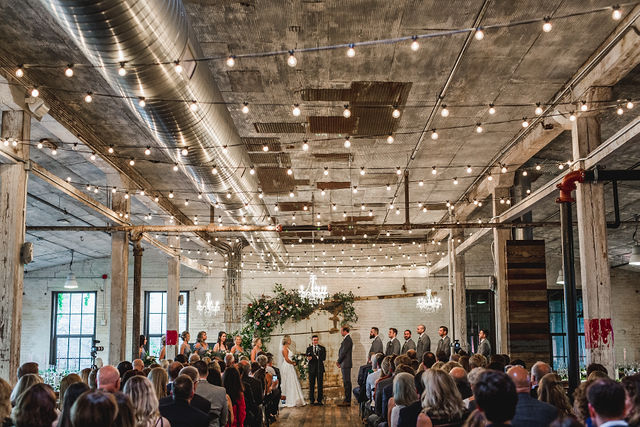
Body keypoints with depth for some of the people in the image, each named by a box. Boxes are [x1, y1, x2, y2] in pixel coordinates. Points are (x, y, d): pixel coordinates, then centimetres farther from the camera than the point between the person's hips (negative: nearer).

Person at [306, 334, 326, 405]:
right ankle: (312, 400, 8)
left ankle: (320, 400, 3)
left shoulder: (322, 348, 7)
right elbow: (307, 358, 3)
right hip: (312, 368, 1)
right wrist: (308, 358, -22)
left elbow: (323, 358, -5)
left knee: (320, 385, -2)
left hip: (320, 368, -1)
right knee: (311, 385, 1)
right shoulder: (309, 348, 12)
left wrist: (313, 358, -15)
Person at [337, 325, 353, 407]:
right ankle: (347, 400, 14)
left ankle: (347, 401, -7)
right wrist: (339, 362, 14)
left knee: (347, 382, -8)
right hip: (345, 364, 10)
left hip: (346, 364, -10)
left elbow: (344, 352, -17)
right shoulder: (346, 339, 18)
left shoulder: (347, 340, -14)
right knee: (346, 382, 11)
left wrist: (339, 361, -8)